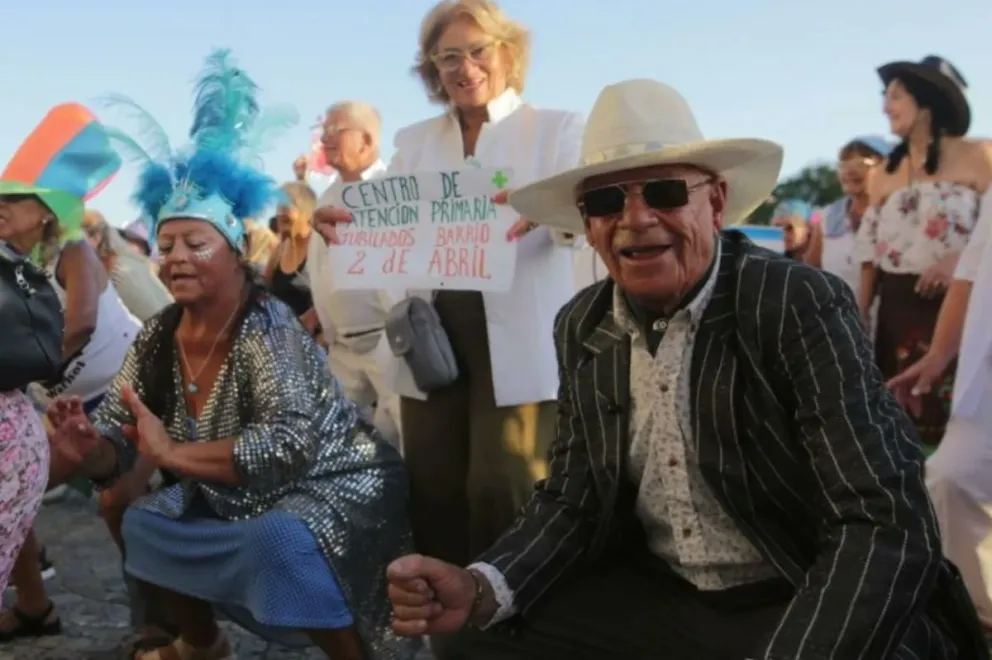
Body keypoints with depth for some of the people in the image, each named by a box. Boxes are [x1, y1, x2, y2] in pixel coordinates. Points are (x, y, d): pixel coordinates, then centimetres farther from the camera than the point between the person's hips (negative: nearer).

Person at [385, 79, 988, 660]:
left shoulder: (800, 306, -18)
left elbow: (887, 526, -23)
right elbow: (574, 499, 5)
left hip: (806, 612, -5)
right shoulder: (581, 328, 0)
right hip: (653, 598, 5)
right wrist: (482, 589, -13)